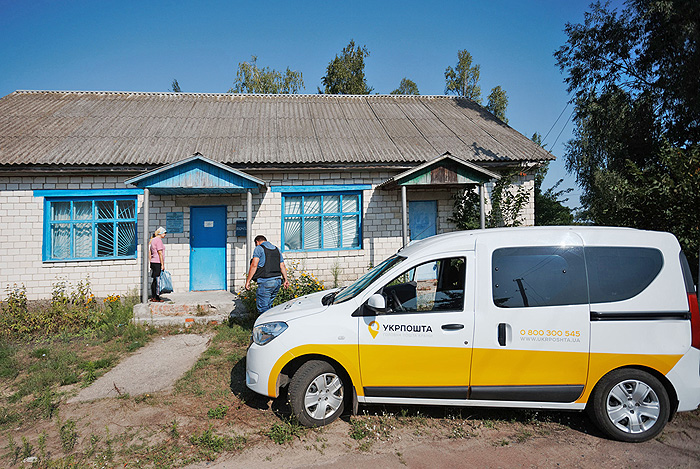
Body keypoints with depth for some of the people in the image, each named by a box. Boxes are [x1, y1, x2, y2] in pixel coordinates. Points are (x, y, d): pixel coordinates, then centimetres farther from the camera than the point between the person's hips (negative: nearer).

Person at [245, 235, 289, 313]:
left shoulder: (259, 249, 0)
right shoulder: (276, 249, 21)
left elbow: (254, 265, -10)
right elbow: (282, 266, 18)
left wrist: (248, 281, -9)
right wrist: (285, 280, 21)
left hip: (265, 282, -7)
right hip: (278, 281, 7)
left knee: (263, 308, -4)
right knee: (268, 306, 17)